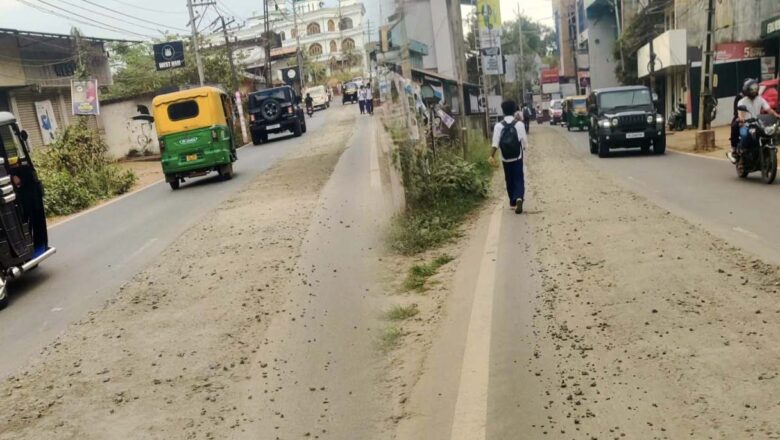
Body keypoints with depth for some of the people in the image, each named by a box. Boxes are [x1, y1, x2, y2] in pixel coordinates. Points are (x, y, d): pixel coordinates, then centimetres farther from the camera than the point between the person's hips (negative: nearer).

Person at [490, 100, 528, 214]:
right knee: (519, 179, 2)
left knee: (509, 179, 16)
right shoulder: (519, 124, -7)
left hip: (505, 158, 1)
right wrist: (522, 147, 17)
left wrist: (492, 155, -14)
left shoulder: (498, 126, -8)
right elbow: (524, 141, -3)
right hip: (517, 157, -1)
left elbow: (495, 143, -15)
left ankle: (512, 201, 27)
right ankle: (519, 198, -22)